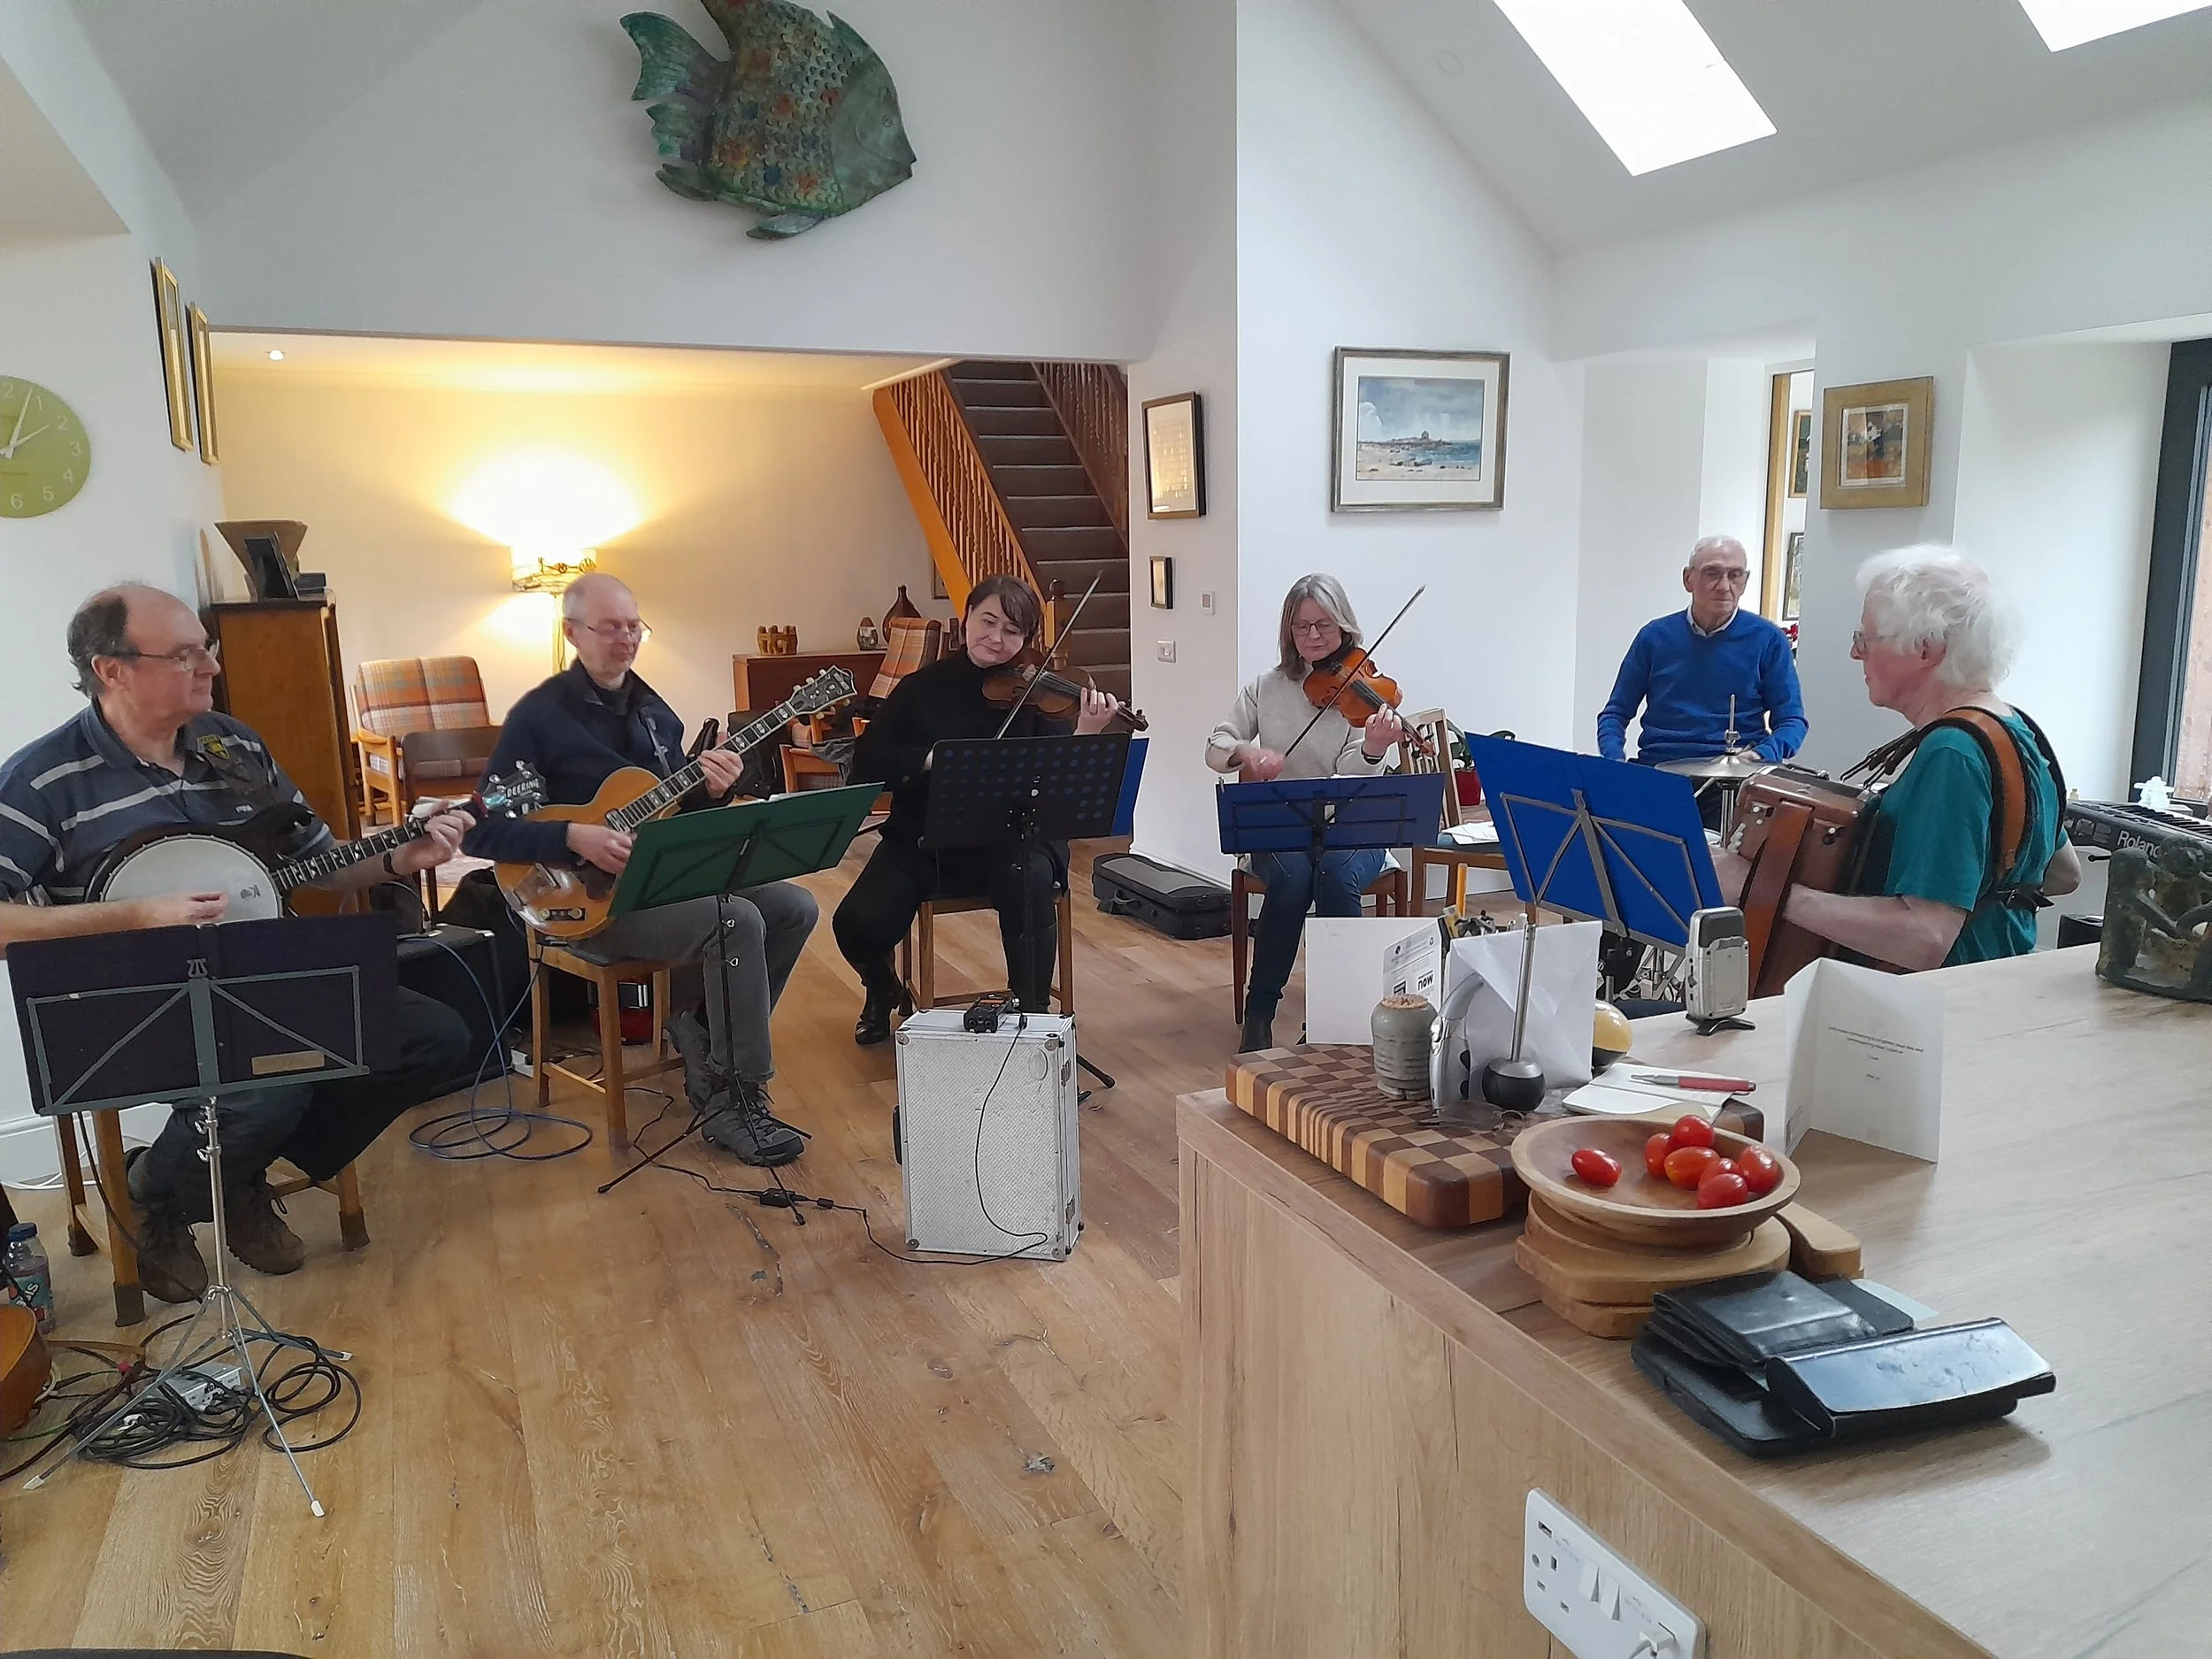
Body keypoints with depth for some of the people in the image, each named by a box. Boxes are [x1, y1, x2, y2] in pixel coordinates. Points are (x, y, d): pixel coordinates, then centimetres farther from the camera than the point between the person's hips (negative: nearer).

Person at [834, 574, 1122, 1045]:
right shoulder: (923, 687, 4)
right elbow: (866, 762, -3)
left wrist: (1086, 736, -30)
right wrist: (931, 761, -19)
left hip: (1011, 841, -1)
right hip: (923, 841, 2)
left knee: (1031, 880, -36)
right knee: (858, 923, -20)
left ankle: (1031, 1014, -15)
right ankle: (883, 992, 18)